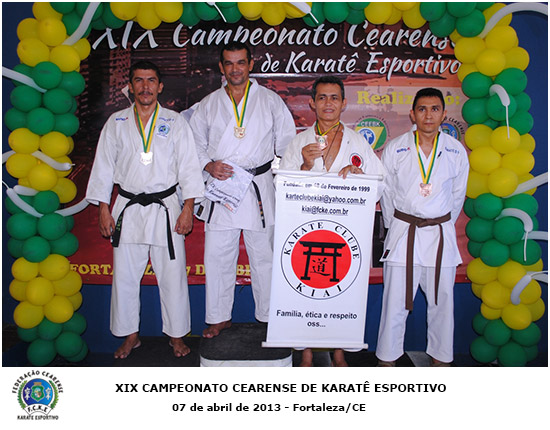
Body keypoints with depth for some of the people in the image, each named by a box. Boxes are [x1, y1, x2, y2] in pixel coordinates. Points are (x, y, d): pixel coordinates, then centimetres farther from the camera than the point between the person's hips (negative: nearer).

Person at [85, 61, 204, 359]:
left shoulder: (175, 123, 4)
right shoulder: (116, 123, 8)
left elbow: (188, 167, 1)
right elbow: (104, 166, 9)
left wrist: (188, 209, -6)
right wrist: (103, 210, 4)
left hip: (166, 207, -2)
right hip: (127, 209, 2)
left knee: (172, 275, 1)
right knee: (124, 276, 7)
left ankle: (177, 335, 20)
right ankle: (131, 336, 25)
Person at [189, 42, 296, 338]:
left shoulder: (270, 101, 7)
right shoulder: (208, 105, 10)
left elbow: (286, 141, 9)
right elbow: (195, 142, 14)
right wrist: (208, 165, -6)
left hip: (259, 188, -1)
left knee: (263, 256, 5)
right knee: (216, 256, 5)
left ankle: (268, 317, 21)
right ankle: (219, 317, 22)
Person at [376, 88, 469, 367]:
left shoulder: (456, 151, 2)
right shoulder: (395, 149, -2)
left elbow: (457, 194, 12)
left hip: (441, 234, 2)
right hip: (403, 232, -1)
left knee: (442, 301, 9)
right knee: (395, 302, 3)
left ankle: (440, 357, 30)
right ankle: (387, 358, 21)